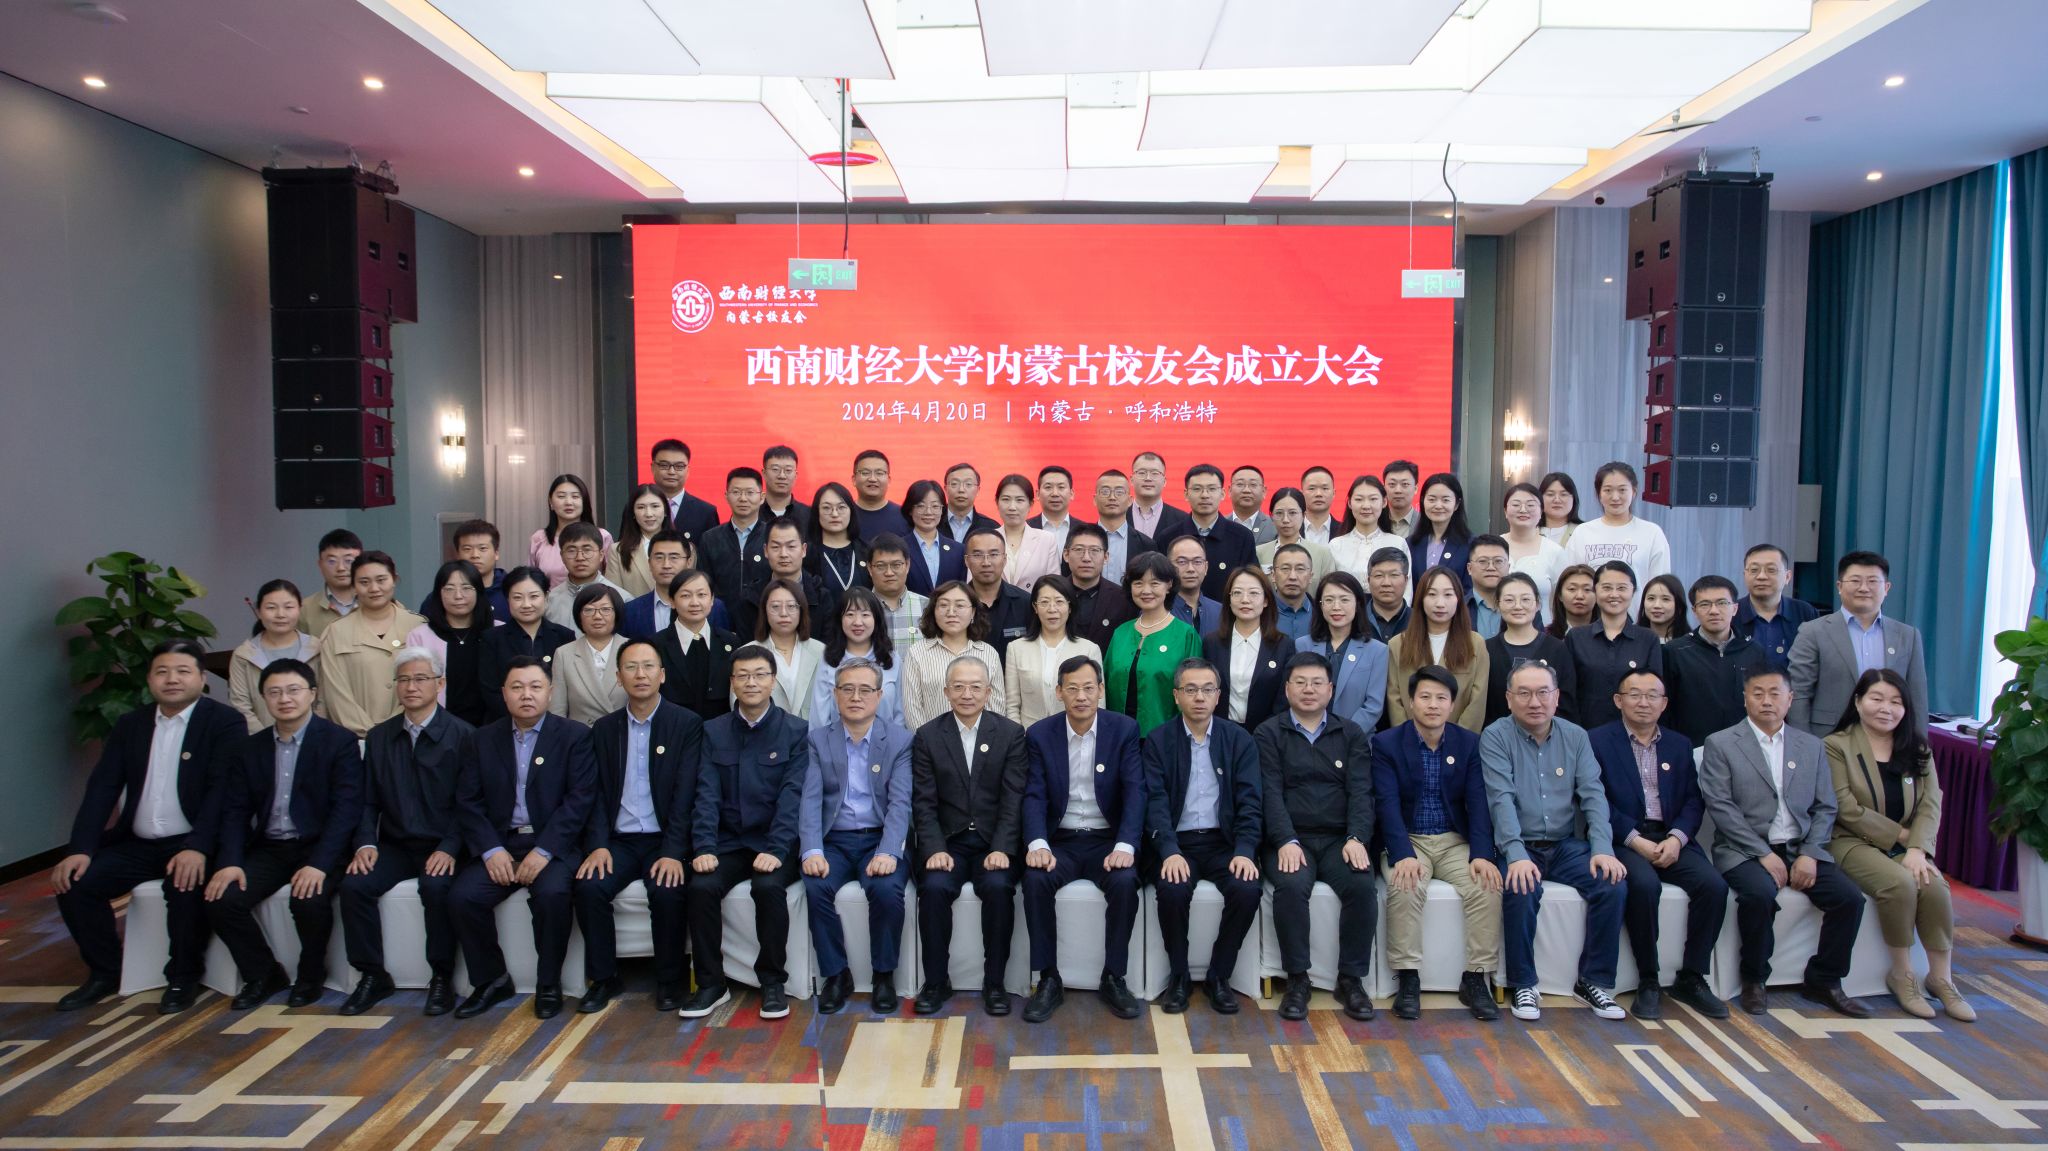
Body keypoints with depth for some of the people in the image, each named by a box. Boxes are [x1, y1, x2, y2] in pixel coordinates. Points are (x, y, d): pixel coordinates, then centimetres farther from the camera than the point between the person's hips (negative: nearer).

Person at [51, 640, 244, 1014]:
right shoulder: (130, 725, 10)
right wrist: (81, 849, -8)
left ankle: (183, 977, -8)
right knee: (74, 882, -12)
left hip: (192, 845, -6)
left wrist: (197, 848, -28)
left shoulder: (225, 722, -7)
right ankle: (105, 972, 9)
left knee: (185, 885, -32)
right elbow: (102, 788, 5)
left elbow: (223, 790, -16)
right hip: (137, 843, 6)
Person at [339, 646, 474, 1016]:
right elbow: (368, 801, 9)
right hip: (394, 845, 5)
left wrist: (450, 848, -20)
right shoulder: (379, 737, 11)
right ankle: (372, 976, -3)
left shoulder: (462, 735, -4)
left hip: (441, 847, -4)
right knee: (354, 885, -21)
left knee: (436, 886, -32)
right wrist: (366, 843, -8)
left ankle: (441, 977, -13)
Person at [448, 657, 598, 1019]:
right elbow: (468, 800, 4)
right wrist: (491, 849, -11)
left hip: (553, 844, -3)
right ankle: (490, 980, 3)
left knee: (551, 893, -31)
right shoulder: (484, 739, 11)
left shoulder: (574, 735, 0)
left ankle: (549, 984, -8)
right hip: (499, 843, 4)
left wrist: (544, 851, -19)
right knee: (462, 896, -20)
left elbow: (580, 799, -9)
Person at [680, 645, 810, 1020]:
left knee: (769, 886, -31)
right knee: (700, 886, -25)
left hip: (775, 844, -2)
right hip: (728, 842, 3)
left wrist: (775, 850, -22)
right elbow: (707, 795, -1)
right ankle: (711, 983, -7)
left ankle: (772, 981, -11)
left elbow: (792, 795, -10)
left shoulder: (795, 731, 0)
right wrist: (704, 847, -15)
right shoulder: (714, 732, 8)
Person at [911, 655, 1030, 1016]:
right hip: (947, 842, 1)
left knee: (998, 886, -29)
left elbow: (1013, 799, -3)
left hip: (995, 844, -1)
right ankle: (936, 982, -10)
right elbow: (924, 803, 0)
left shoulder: (1011, 734, 4)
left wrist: (1002, 850, -17)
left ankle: (994, 982, -12)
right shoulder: (927, 737, 6)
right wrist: (935, 849, -15)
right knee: (934, 887, -27)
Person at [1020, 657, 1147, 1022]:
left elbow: (1134, 792, -9)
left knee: (1125, 882, -30)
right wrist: (1037, 844, -25)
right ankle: (1048, 980, -15)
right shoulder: (1039, 734, 1)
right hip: (1060, 841, 1)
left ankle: (1113, 978, -10)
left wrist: (1125, 846, -24)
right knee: (1035, 880, -29)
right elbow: (1034, 796, -6)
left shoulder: (1124, 729, -1)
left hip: (1107, 840, 0)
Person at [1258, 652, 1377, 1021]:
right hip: (1290, 840, -2)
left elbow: (1360, 791, 2)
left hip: (1340, 839, 2)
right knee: (1291, 887, -31)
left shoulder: (1352, 735, 13)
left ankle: (1351, 979, -9)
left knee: (1363, 886, -26)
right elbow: (1271, 792, -4)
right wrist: (1286, 842, -19)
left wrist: (1357, 839, -15)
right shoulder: (1269, 733, 6)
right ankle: (1297, 979, -15)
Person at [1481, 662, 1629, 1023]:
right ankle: (1523, 986, -11)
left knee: (1613, 885, -20)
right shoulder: (1496, 737, -6)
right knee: (1522, 891, -31)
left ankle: (1594, 981, -2)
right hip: (1519, 847, -4)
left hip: (1567, 845, 4)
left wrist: (1603, 848, -17)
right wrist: (1517, 856, -28)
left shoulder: (1576, 736, 6)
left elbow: (1593, 794, -1)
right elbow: (1501, 800, -16)